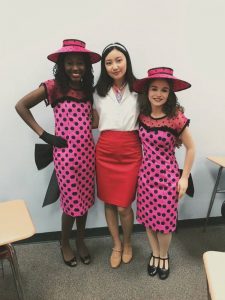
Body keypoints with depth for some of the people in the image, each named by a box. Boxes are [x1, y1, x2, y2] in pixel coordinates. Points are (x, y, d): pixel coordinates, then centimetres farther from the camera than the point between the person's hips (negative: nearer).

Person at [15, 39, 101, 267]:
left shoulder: (88, 89, 8)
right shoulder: (53, 87, -8)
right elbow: (21, 106, -6)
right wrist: (44, 135, -9)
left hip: (87, 151, 5)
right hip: (65, 153, -5)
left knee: (85, 199, 15)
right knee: (71, 202, 6)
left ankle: (80, 240, 38)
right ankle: (64, 243, 33)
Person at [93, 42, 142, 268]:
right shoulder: (99, 92, 8)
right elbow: (97, 121, 14)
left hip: (130, 152, -2)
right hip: (105, 151, 3)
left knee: (123, 206, 0)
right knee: (109, 202, 12)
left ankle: (127, 242, 32)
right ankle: (116, 244, 36)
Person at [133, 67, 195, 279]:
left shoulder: (176, 118, -17)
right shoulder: (142, 116, -5)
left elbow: (191, 148, -7)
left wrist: (184, 178, -6)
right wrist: (142, 168, 7)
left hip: (167, 175, -3)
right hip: (146, 173, 4)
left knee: (164, 219, 9)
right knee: (147, 216, 14)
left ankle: (163, 256, 38)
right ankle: (155, 254, 39)